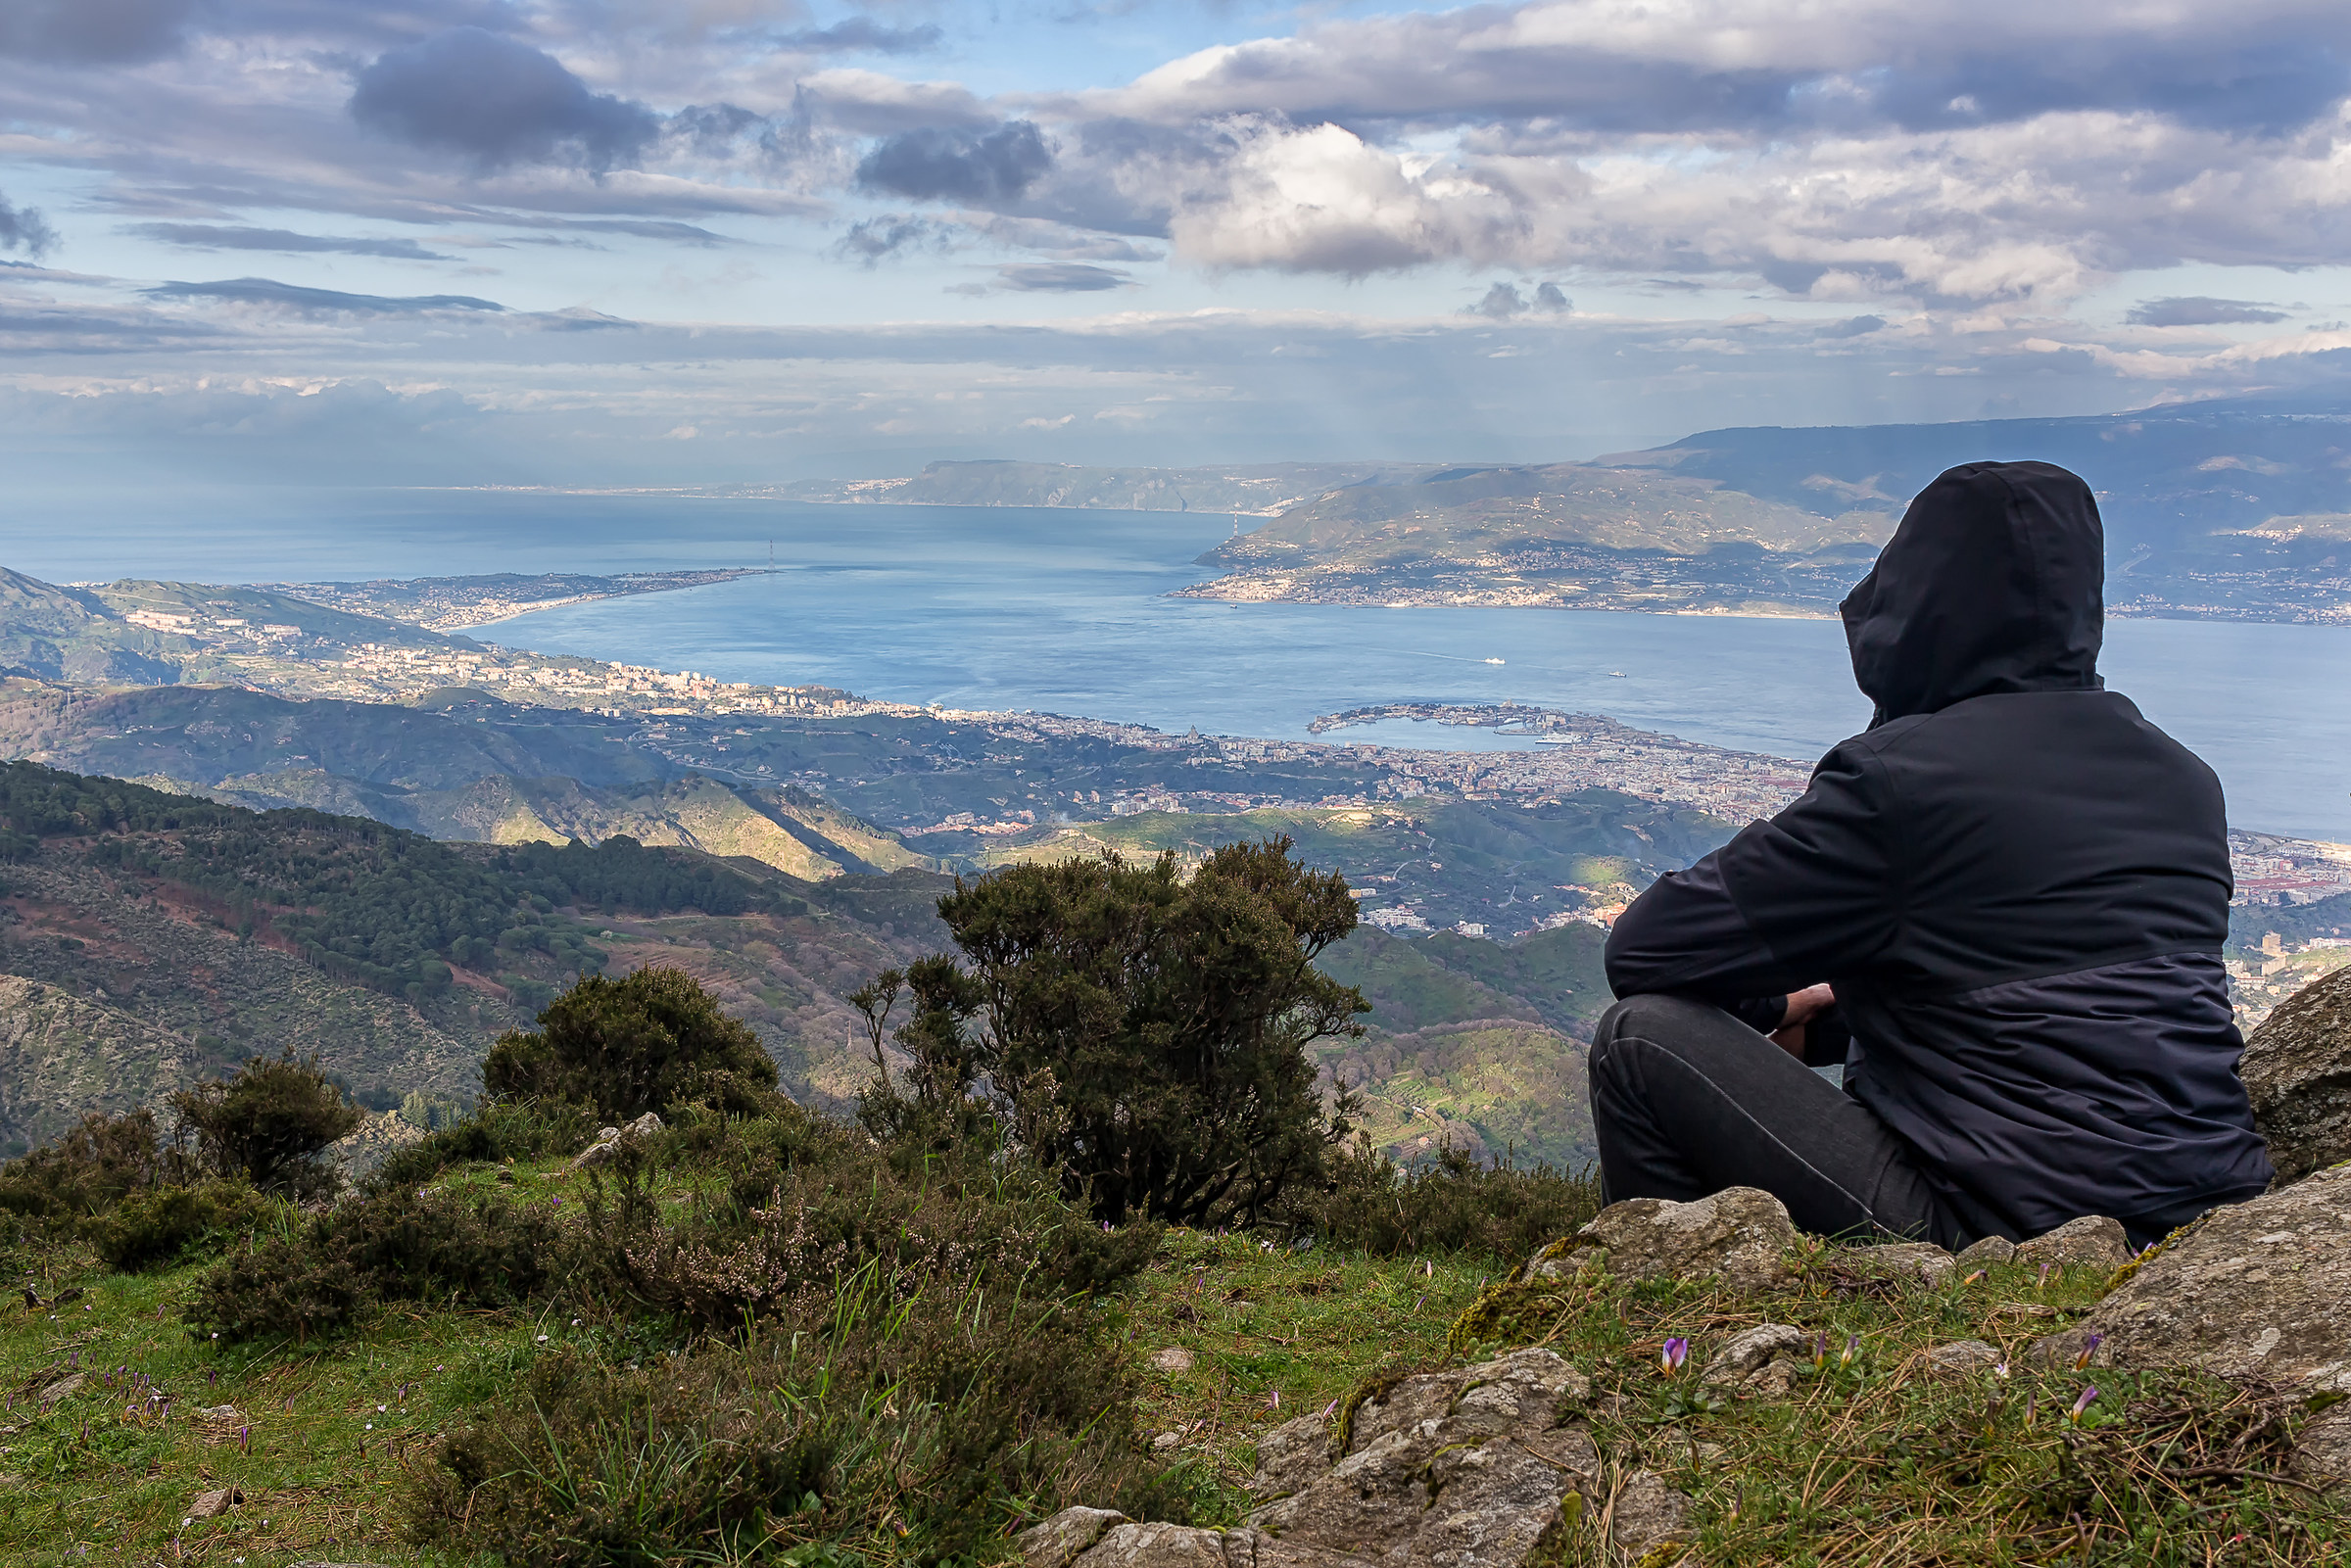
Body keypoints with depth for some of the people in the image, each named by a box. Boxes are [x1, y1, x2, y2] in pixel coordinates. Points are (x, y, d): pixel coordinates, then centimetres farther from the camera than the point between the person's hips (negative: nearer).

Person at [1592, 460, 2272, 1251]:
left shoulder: (1898, 775, -13)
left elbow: (1644, 953, -8)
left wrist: (1767, 1004, 13)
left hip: (2004, 1239, -8)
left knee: (1642, 1037, 2)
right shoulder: (2186, 781, 9)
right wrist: (1839, 1010, 25)